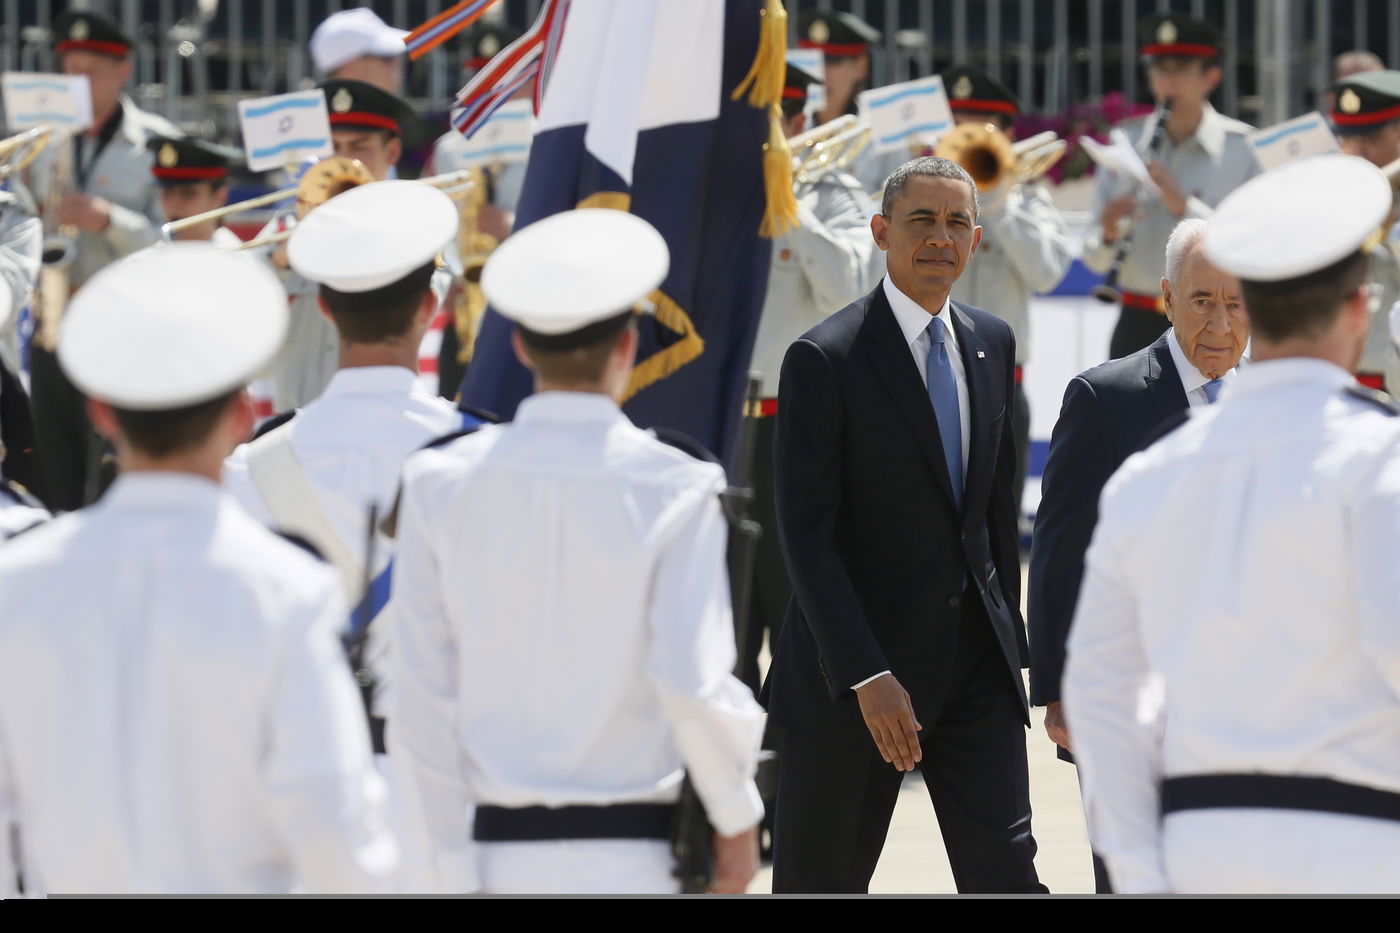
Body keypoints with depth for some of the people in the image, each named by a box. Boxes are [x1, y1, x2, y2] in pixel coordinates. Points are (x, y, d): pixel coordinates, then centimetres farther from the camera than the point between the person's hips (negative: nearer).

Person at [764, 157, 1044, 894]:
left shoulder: (991, 345, 9)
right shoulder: (825, 359, -12)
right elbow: (806, 536, -16)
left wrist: (1007, 633, 16)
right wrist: (867, 678, -22)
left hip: (975, 664, 5)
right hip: (852, 670, -5)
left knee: (1006, 874, -5)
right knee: (822, 884, 6)